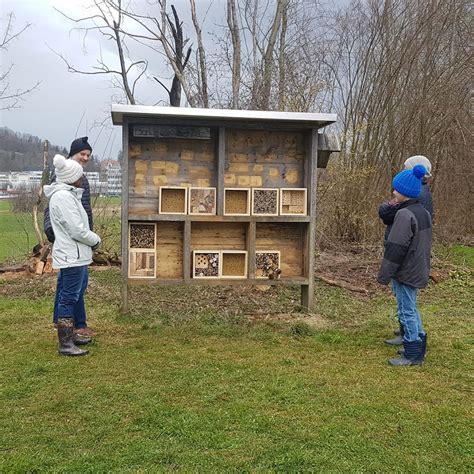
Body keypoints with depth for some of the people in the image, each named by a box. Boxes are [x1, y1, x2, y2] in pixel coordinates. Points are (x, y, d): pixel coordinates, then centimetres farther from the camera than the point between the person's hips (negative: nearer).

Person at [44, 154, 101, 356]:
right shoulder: (63, 197, -19)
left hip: (76, 256, 11)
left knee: (73, 296, 18)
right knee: (68, 298, -5)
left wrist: (91, 239, 8)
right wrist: (96, 240, -7)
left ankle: (69, 334, 30)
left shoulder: (67, 194, 13)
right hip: (72, 257, -11)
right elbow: (77, 230, -22)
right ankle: (65, 344, 2)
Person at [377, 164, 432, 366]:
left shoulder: (405, 214, -21)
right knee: (411, 309, 20)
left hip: (405, 273, -9)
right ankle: (418, 347, 31)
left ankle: (412, 355, 9)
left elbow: (396, 248, -22)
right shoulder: (424, 213, 9)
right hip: (418, 272, 10)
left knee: (407, 311, 0)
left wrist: (384, 274, -17)